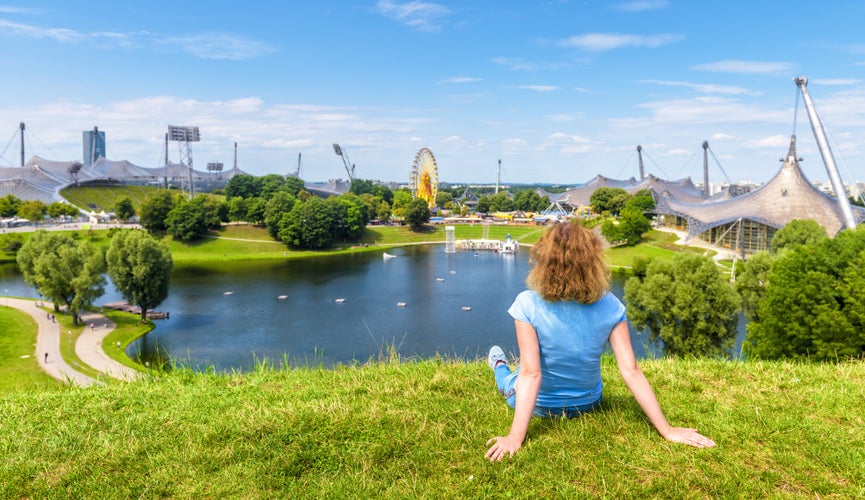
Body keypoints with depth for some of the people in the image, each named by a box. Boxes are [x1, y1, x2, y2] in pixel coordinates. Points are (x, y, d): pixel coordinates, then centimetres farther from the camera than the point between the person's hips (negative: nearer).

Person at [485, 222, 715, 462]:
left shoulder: (528, 304, -30)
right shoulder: (609, 306, -21)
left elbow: (531, 374, -33)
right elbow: (631, 371, -23)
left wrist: (515, 438, -33)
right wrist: (667, 430, -17)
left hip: (540, 405, -2)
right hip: (587, 404, 3)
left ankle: (500, 368, 64)